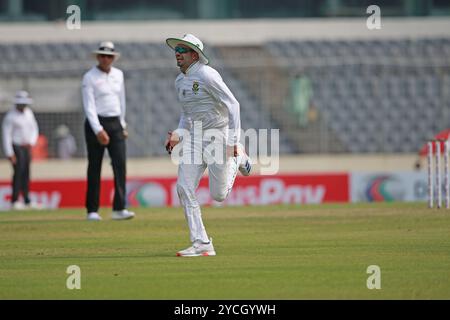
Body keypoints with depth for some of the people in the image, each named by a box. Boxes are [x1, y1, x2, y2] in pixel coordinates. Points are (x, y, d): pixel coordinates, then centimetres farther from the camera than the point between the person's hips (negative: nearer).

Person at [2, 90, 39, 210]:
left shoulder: (28, 112, 9)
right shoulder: (11, 116, -13)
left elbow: (34, 128, 18)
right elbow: (6, 134, -15)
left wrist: (31, 142, 1)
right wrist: (9, 153, -18)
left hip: (26, 147, 7)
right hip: (16, 147, -7)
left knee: (26, 173, 8)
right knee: (18, 172, -13)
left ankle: (27, 200, 12)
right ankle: (14, 201, -11)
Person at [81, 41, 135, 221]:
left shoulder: (118, 75, 12)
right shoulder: (89, 77, -7)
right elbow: (89, 106, -14)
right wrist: (98, 130, -23)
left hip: (115, 125, 5)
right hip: (96, 124, -5)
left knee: (120, 164, -9)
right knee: (94, 167, 0)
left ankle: (119, 209, -14)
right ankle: (92, 211, 7)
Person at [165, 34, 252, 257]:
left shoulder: (207, 75, -16)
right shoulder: (180, 81, 10)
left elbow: (232, 105, -18)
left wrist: (232, 142, -24)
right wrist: (177, 135, 5)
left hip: (217, 136, -7)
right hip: (193, 138, 7)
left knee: (218, 195, -3)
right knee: (184, 188, -9)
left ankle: (237, 160, 26)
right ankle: (201, 244, -6)